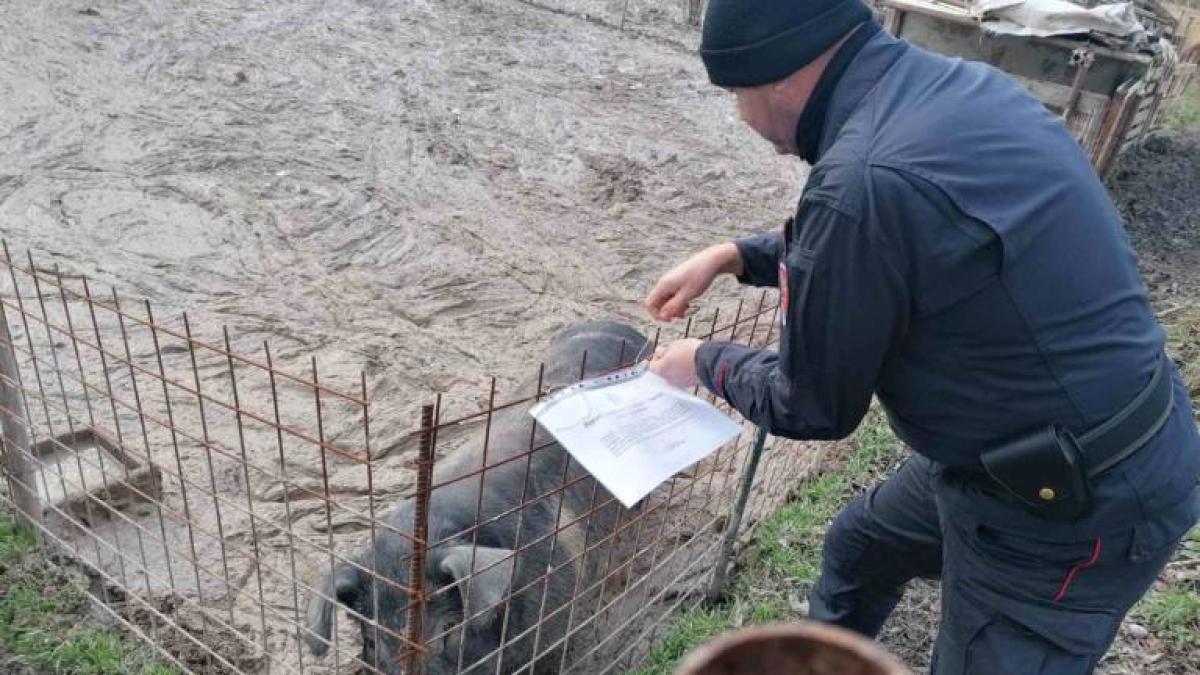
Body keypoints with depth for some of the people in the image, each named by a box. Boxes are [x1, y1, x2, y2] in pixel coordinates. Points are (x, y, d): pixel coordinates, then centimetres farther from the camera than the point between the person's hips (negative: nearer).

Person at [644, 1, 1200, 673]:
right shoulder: (951, 84, -3)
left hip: (1067, 510, -9)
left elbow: (813, 407, -16)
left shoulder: (865, 180, -32)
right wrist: (735, 256, 14)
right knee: (858, 547, 27)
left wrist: (707, 362, 2)